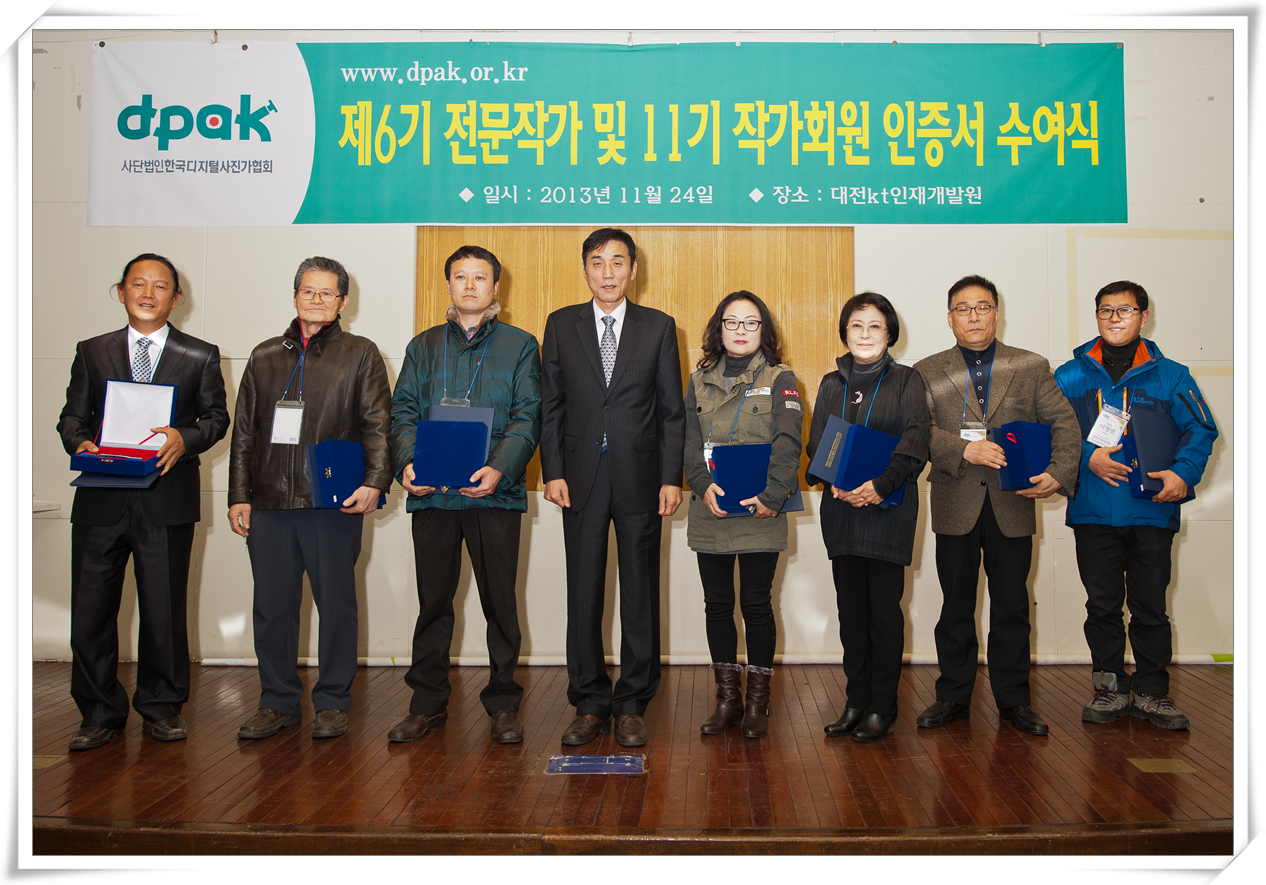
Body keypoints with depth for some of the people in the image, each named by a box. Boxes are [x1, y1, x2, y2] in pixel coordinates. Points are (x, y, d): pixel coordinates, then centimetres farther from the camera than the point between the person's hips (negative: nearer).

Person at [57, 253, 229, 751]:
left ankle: (162, 709, 20)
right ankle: (100, 715, 17)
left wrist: (185, 439, -13)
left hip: (166, 499, -1)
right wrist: (80, 442, -10)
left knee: (164, 611, 4)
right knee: (90, 611, 3)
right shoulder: (91, 352, 14)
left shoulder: (200, 357, 10)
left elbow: (215, 417, 7)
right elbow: (72, 415, 12)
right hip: (102, 500, 2)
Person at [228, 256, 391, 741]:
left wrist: (374, 482, -15)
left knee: (336, 605, 4)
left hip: (334, 504, -3)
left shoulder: (360, 354, 6)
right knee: (271, 606, 8)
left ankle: (332, 702, 17)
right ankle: (278, 701, 21)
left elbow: (378, 425, -2)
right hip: (269, 503, 3)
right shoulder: (265, 357, 15)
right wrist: (239, 495, 8)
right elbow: (244, 432, 15)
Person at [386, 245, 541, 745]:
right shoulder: (423, 347, 16)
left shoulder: (520, 346, 7)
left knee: (499, 600, 3)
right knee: (433, 599, 8)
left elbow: (527, 417, -2)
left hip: (495, 493, -2)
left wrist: (500, 469, -18)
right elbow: (403, 411, 9)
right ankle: (428, 703, 19)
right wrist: (407, 463, -11)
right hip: (431, 494, 2)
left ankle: (503, 703, 15)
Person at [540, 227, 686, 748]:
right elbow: (550, 406, 7)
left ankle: (631, 705, 16)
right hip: (582, 479, 1)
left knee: (640, 594, 5)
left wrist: (671, 478, -4)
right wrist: (553, 471, -3)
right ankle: (590, 705, 16)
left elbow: (672, 409, 4)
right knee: (583, 593, 5)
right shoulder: (561, 325, 8)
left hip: (639, 477, -1)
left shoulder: (658, 327, 6)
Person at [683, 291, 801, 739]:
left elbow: (787, 444, -6)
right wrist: (703, 485, -12)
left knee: (756, 603, 2)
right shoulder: (700, 381, 12)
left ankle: (757, 702, 15)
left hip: (760, 512, -3)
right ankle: (727, 698, 19)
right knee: (717, 604, 7)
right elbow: (690, 442, 5)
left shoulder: (780, 379, 4)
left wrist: (771, 494, -19)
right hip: (710, 511, 3)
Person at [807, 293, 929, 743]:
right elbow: (816, 444, 9)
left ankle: (883, 706, 10)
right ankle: (856, 701, 17)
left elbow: (915, 442, -8)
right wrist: (833, 483, -10)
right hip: (841, 507, 3)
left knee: (884, 609, -1)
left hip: (889, 509, -3)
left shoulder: (907, 381, 4)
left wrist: (881, 485, -22)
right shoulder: (831, 384, 14)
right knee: (850, 608, 7)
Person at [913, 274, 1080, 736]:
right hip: (956, 505, -1)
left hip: (1013, 504, 1)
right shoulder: (927, 372, 5)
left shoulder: (1032, 367, 8)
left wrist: (1059, 473, -14)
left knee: (1012, 606, 8)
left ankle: (1013, 699, 20)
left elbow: (1063, 422, 3)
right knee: (956, 605, 8)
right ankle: (953, 696, 20)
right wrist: (964, 449, -22)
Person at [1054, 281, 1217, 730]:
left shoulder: (1171, 376, 6)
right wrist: (1087, 457, -13)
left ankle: (1152, 691, 17)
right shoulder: (1070, 377, 7)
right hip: (1093, 511, 1)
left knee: (1150, 605, 4)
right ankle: (1111, 687, 20)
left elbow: (1201, 430, 3)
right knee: (1102, 604, 8)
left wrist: (1184, 473, -14)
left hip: (1152, 510, 0)